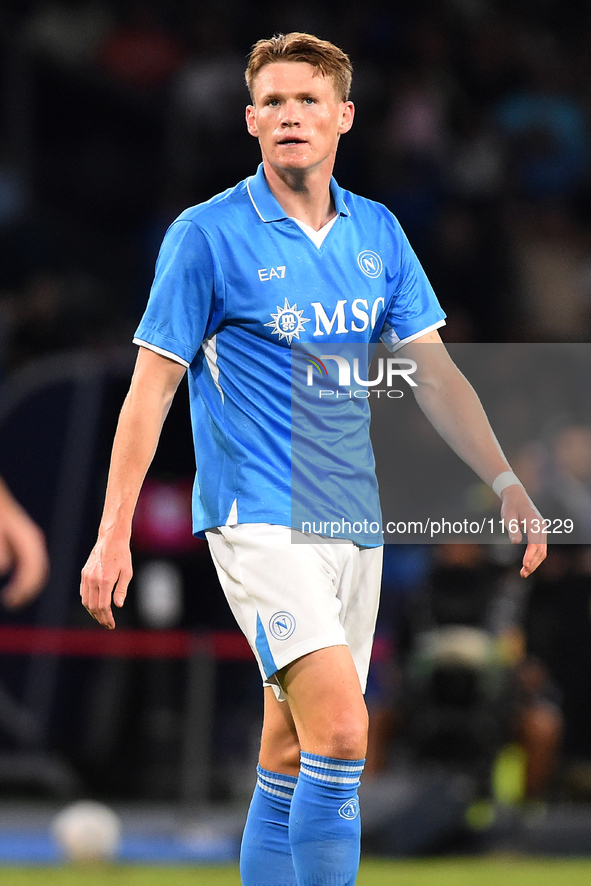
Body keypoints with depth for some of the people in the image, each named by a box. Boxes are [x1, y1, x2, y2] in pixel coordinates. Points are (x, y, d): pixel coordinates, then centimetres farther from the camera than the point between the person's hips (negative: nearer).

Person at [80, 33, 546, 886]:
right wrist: (113, 534, -7)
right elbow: (152, 387, -4)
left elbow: (434, 372, 11)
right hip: (258, 518, -6)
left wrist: (505, 480, 0)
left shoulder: (377, 232, 9)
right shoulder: (207, 234, -6)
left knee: (294, 754, 9)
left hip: (354, 519, 6)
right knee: (341, 728, -21)